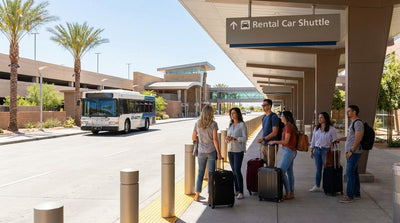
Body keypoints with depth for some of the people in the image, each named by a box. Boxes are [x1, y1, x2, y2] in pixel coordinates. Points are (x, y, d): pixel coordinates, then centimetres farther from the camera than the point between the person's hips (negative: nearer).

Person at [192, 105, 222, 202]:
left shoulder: (197, 123, 1)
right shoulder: (213, 124, -9)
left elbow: (193, 138, 5)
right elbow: (215, 139, -12)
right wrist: (218, 153, -7)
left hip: (201, 151, 3)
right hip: (212, 151, -3)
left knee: (200, 172, 13)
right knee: (211, 173, 5)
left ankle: (197, 195, 15)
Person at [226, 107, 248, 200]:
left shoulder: (242, 125, -5)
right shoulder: (230, 125, 14)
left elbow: (245, 138, -10)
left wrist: (234, 138, -20)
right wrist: (227, 139, -6)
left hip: (238, 150, -6)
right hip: (230, 150, 6)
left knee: (237, 170, -11)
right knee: (234, 171, 8)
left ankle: (241, 192, -6)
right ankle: (236, 190, 15)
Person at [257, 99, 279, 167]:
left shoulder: (273, 117, -12)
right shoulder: (264, 117, 14)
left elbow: (274, 133, -18)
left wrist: (263, 139, -22)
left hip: (271, 145, -8)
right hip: (264, 145, 8)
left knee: (270, 166, -5)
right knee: (265, 164, 12)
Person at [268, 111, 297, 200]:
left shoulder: (288, 127, -15)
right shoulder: (289, 126, 14)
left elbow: (286, 141, -19)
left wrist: (274, 142, -11)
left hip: (289, 151, -10)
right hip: (291, 151, 10)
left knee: (282, 172, -9)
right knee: (289, 172, 11)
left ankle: (288, 193, -5)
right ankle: (292, 193, 16)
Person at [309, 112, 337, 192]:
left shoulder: (331, 129, -4)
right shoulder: (316, 128, 11)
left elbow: (335, 140, -3)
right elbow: (313, 140, 15)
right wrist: (312, 151, 12)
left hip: (325, 150, -5)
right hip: (317, 150, 5)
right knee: (318, 169, 10)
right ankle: (317, 186, 17)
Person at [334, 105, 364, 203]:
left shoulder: (358, 123, -13)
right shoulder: (352, 123, 18)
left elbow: (358, 139, -20)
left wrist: (350, 151, -21)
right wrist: (340, 139, 24)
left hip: (354, 153, -10)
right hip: (352, 153, 10)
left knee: (350, 173, -10)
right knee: (354, 173, 12)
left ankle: (349, 196, -7)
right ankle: (356, 194, 18)